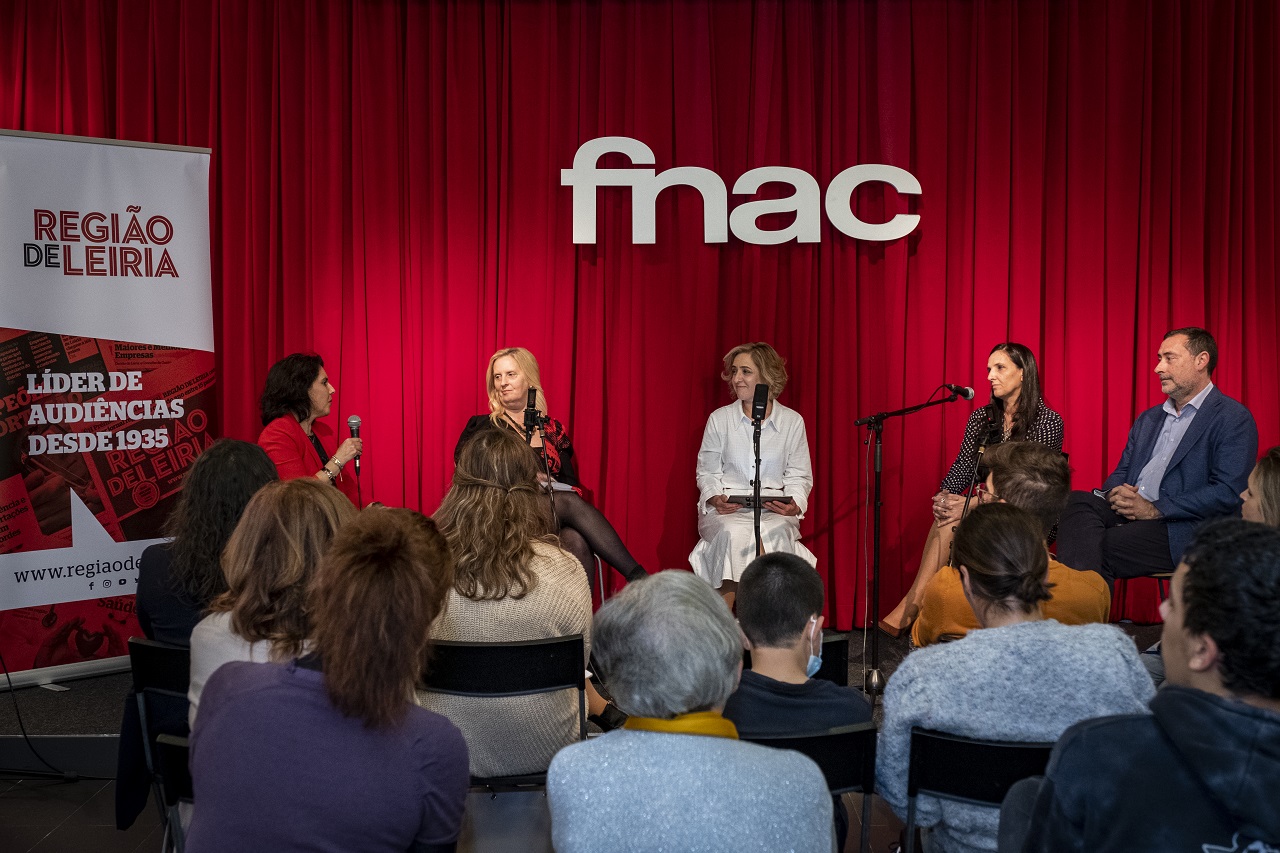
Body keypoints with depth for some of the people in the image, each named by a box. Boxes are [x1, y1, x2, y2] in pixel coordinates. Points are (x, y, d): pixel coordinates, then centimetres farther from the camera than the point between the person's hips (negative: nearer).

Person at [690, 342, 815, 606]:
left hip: (774, 509, 0)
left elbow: (799, 475, 11)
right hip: (726, 508, 0)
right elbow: (707, 472, 12)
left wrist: (794, 504, -9)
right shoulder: (719, 419, 8)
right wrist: (715, 498, -9)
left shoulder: (792, 421, 8)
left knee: (772, 534, -35)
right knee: (733, 534, -34)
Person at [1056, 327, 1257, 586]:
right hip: (1129, 514, 7)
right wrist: (1116, 494, -3)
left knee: (1100, 547, -31)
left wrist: (1155, 509, -15)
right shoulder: (1148, 419, 25)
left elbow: (1227, 493, -12)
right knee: (1077, 501, -24)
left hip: (1183, 531, -7)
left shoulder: (1233, 419, -1)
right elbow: (1120, 474, 24)